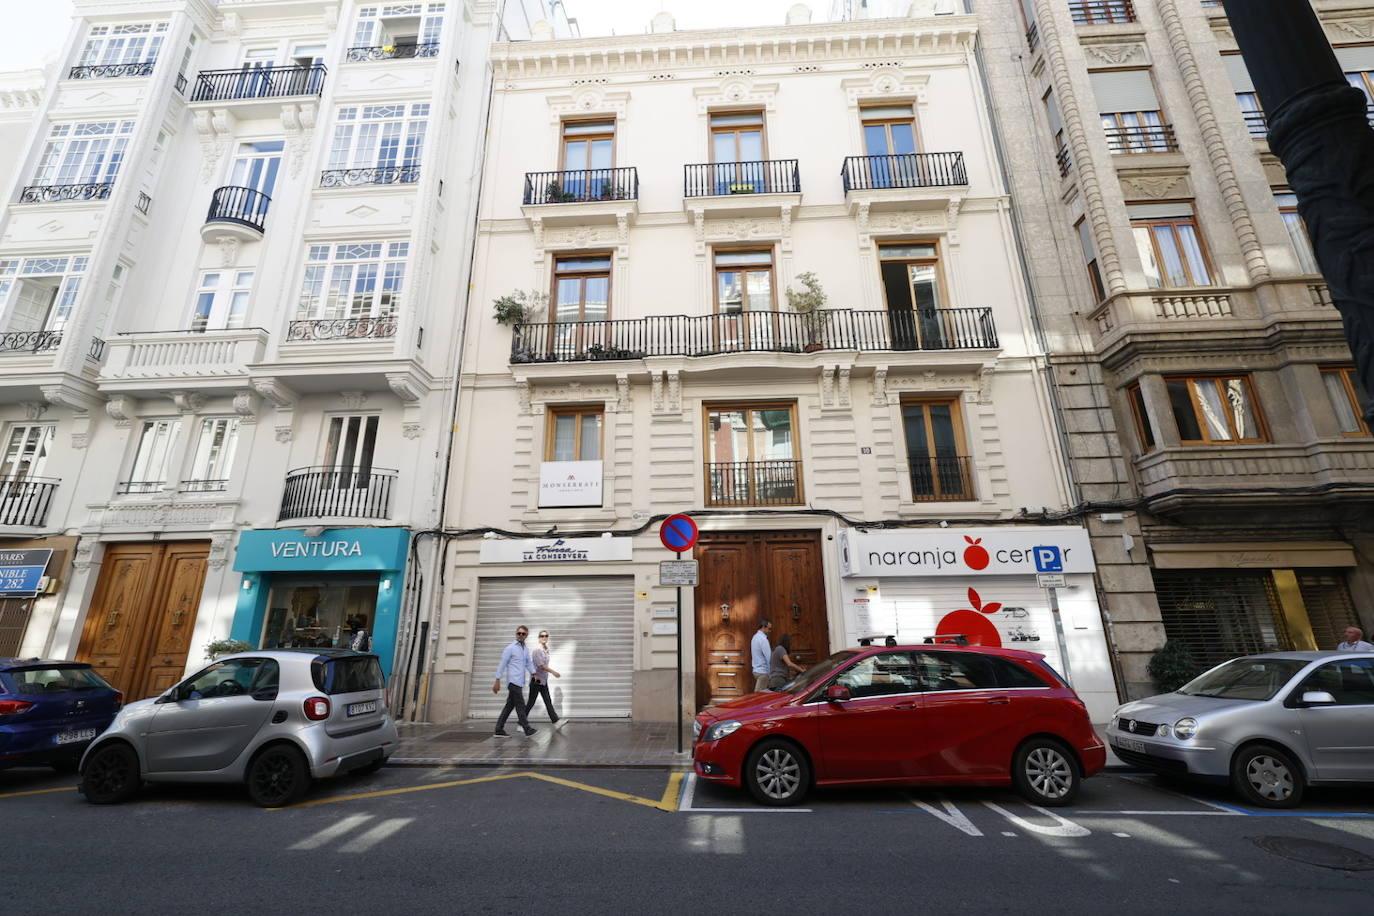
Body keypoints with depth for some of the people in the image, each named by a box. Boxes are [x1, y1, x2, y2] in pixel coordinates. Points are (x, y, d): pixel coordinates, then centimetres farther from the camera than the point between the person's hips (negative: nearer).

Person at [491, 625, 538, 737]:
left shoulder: (526, 650, 16)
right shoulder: (510, 648, -5)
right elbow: (502, 665, -6)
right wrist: (497, 682, -8)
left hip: (520, 682, 7)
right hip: (513, 681, -7)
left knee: (510, 706, 8)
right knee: (520, 706, -6)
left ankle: (499, 730, 14)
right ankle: (527, 729, -3)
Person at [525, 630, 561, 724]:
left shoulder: (546, 650, 9)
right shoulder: (537, 650, -16)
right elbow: (541, 666, -19)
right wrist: (554, 672, -13)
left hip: (543, 680, 8)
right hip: (536, 680, -8)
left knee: (548, 701, 7)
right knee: (531, 703, 1)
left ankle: (556, 721, 7)